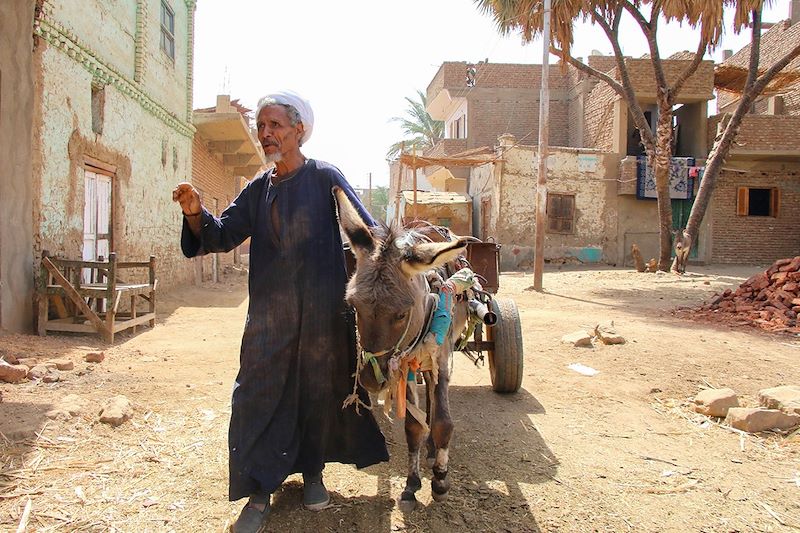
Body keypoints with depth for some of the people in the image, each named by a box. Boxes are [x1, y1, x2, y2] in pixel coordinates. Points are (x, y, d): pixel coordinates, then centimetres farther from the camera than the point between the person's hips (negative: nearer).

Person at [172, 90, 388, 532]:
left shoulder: (325, 179, -2)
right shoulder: (257, 190, 10)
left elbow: (366, 229, -4)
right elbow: (224, 235, 5)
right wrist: (196, 213, -14)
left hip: (323, 311, -3)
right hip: (269, 313, 3)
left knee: (319, 389, 9)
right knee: (258, 394, 0)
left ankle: (313, 472, 30)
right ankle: (259, 492, 11)